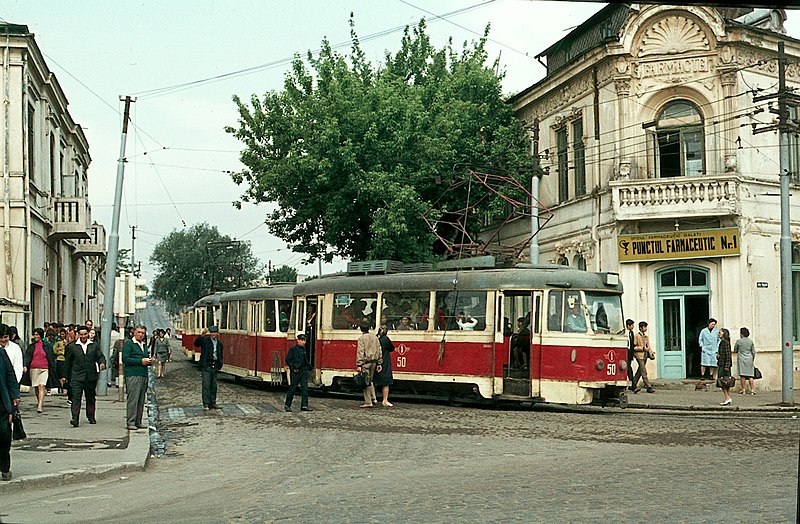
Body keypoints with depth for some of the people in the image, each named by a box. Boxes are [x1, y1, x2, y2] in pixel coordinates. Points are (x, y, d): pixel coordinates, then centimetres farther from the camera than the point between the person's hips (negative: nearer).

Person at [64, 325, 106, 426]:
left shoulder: (94, 346, 9)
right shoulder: (72, 347, 5)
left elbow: (100, 356, 9)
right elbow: (68, 362, 10)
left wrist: (102, 363, -15)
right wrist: (68, 377, 11)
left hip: (91, 376, 2)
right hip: (77, 377, -2)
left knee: (90, 397, 13)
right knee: (76, 397, -14)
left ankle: (91, 417, 28)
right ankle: (75, 418, -21)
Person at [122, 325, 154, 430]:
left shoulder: (144, 345, 22)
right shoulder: (128, 343, -2)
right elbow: (125, 359, -11)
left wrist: (150, 361, 8)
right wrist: (140, 361, -15)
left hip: (143, 375, 8)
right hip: (133, 375, -8)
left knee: (141, 400, 7)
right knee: (133, 399, -10)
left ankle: (138, 422, 12)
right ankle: (130, 422, -7)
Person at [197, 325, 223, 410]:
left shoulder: (219, 344, 14)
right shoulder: (205, 340, -2)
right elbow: (196, 344, -20)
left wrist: (220, 364, 10)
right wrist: (201, 335, -32)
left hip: (215, 366, 6)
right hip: (206, 365, -6)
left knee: (213, 385, 9)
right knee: (206, 384, -10)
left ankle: (212, 403, 16)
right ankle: (205, 404, -11)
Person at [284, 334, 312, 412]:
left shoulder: (304, 349, 15)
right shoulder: (293, 349, -6)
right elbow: (288, 359, -9)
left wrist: (308, 366, 11)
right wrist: (293, 367, -15)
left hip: (304, 371, 6)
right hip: (295, 371, -6)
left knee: (305, 388, -3)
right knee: (292, 388, 0)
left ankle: (304, 405, -4)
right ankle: (287, 405, 11)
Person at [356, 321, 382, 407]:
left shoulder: (361, 338, -8)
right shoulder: (375, 338, 11)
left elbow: (360, 352, -14)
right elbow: (379, 351, 12)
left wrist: (359, 365, -15)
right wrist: (379, 363, 17)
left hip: (366, 362, -6)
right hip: (374, 361, 6)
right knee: (370, 380, 21)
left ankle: (368, 402, -3)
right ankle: (373, 398, 15)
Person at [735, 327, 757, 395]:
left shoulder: (739, 341, -6)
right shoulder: (751, 341, 3)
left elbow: (735, 350, 4)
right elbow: (753, 352, 6)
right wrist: (753, 360, 17)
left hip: (741, 359, -3)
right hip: (749, 359, 3)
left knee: (742, 375, 2)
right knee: (750, 375, 5)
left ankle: (743, 389, 2)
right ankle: (752, 390, 2)